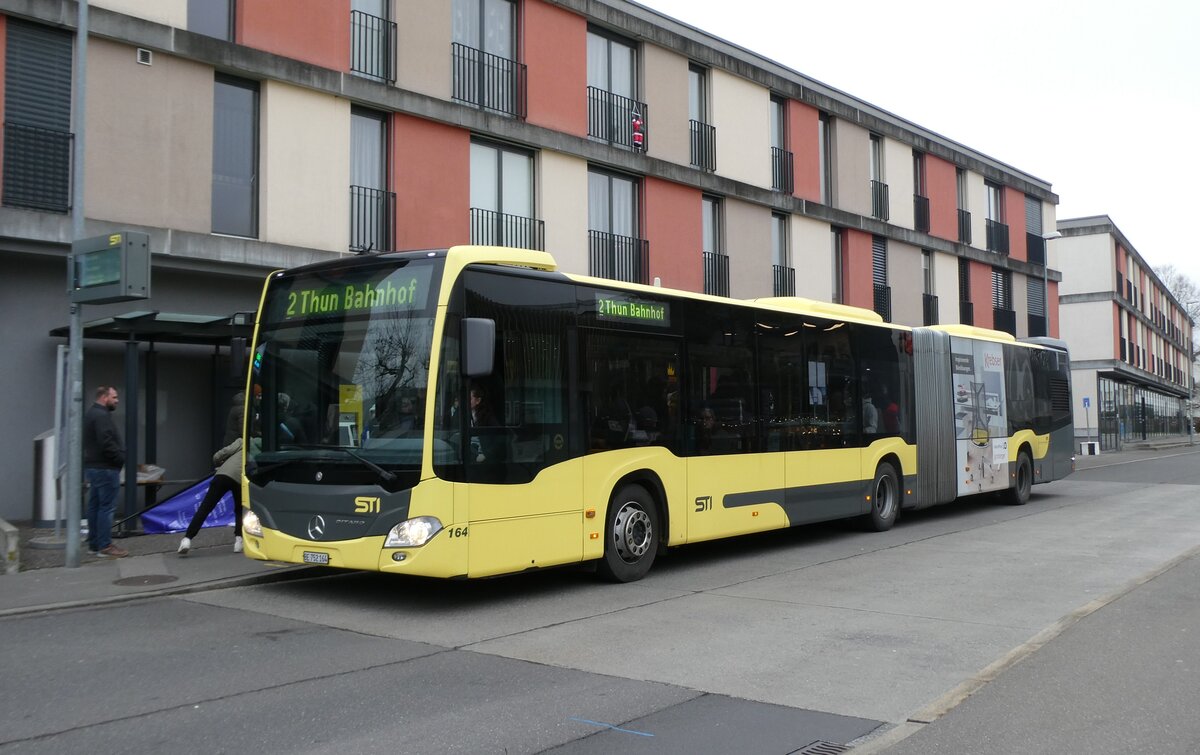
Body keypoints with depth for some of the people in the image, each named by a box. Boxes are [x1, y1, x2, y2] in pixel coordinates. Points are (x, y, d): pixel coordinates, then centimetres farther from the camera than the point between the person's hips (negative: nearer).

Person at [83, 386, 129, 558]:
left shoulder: (91, 413, 19)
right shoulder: (101, 416, -15)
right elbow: (107, 443, -24)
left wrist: (119, 455, 15)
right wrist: (120, 457, -13)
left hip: (92, 466, 11)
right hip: (105, 468, -11)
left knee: (94, 506, 14)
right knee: (106, 507, -8)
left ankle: (94, 544, 20)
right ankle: (104, 546, -6)